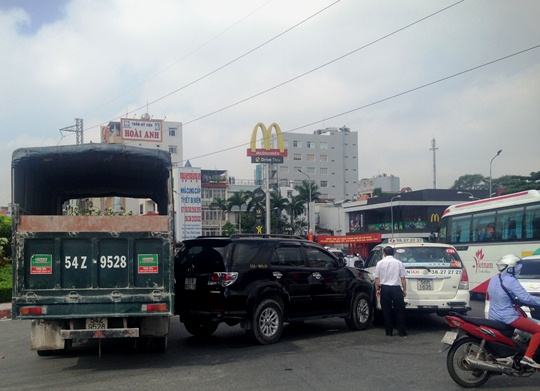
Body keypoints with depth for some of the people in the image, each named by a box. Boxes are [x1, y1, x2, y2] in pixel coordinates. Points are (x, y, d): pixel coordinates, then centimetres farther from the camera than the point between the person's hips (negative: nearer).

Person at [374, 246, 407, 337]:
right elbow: (403, 278, 0)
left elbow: (377, 279, 2)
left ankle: (389, 332, 12)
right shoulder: (399, 263, -1)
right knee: (399, 311, 7)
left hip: (384, 288, 1)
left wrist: (377, 289, 12)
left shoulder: (380, 263, 0)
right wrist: (404, 290, 9)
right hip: (396, 288, -1)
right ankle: (402, 332, 7)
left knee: (386, 311, 9)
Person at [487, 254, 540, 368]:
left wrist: (517, 301, 22)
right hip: (507, 317, -9)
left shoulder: (494, 279, 8)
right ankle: (528, 357, -12)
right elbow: (525, 298, -22)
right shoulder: (510, 281, -18)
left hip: (493, 316, 9)